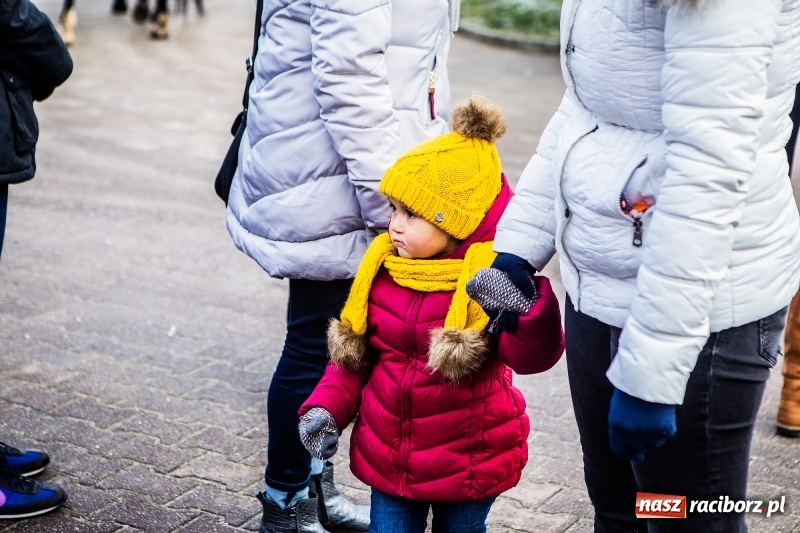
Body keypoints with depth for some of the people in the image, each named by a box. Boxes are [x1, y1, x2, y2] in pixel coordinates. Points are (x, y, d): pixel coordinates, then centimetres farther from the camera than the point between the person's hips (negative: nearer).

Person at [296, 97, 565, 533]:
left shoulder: (493, 277, -18)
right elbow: (354, 351, 8)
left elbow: (532, 357, -29)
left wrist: (528, 305, -48)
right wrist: (325, 408, -4)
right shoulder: (383, 267, -2)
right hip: (388, 457, 4)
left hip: (467, 461, -3)